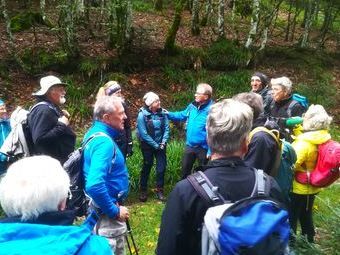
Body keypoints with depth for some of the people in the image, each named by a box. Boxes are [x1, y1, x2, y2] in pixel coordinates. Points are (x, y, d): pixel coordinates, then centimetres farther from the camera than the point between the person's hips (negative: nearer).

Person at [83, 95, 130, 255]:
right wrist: (115, 211, -25)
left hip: (104, 206, 10)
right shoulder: (104, 142, -27)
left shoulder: (95, 132, 4)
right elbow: (95, 185, -37)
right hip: (107, 213, -10)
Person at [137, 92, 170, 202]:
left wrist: (163, 142, -15)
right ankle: (143, 190, 24)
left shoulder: (162, 113, -7)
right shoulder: (142, 115, -17)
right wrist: (155, 145, -17)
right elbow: (143, 134, -18)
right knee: (147, 166, 8)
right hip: (147, 145, -3)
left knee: (161, 167, 3)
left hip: (160, 145, 3)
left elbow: (167, 128, -4)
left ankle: (159, 190, 19)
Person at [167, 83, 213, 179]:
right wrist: (168, 114, 9)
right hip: (190, 145, 6)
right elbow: (182, 115, 18)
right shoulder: (192, 106, -2)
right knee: (185, 169, 22)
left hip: (203, 148, -6)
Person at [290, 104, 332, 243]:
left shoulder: (304, 143, -29)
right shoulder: (325, 139, -5)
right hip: (312, 186, 8)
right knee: (306, 215, 25)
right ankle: (309, 241, 42)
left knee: (290, 217, 10)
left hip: (299, 188, -8)